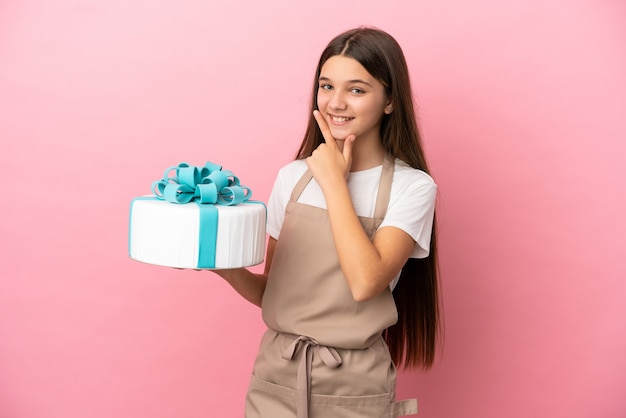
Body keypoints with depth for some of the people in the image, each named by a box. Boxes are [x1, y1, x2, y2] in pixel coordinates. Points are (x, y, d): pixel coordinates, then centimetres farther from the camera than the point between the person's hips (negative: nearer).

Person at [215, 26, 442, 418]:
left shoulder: (412, 187, -10)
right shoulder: (292, 177, 1)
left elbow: (365, 283, -24)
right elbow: (271, 293, 6)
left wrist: (334, 181, -16)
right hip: (276, 375, 3)